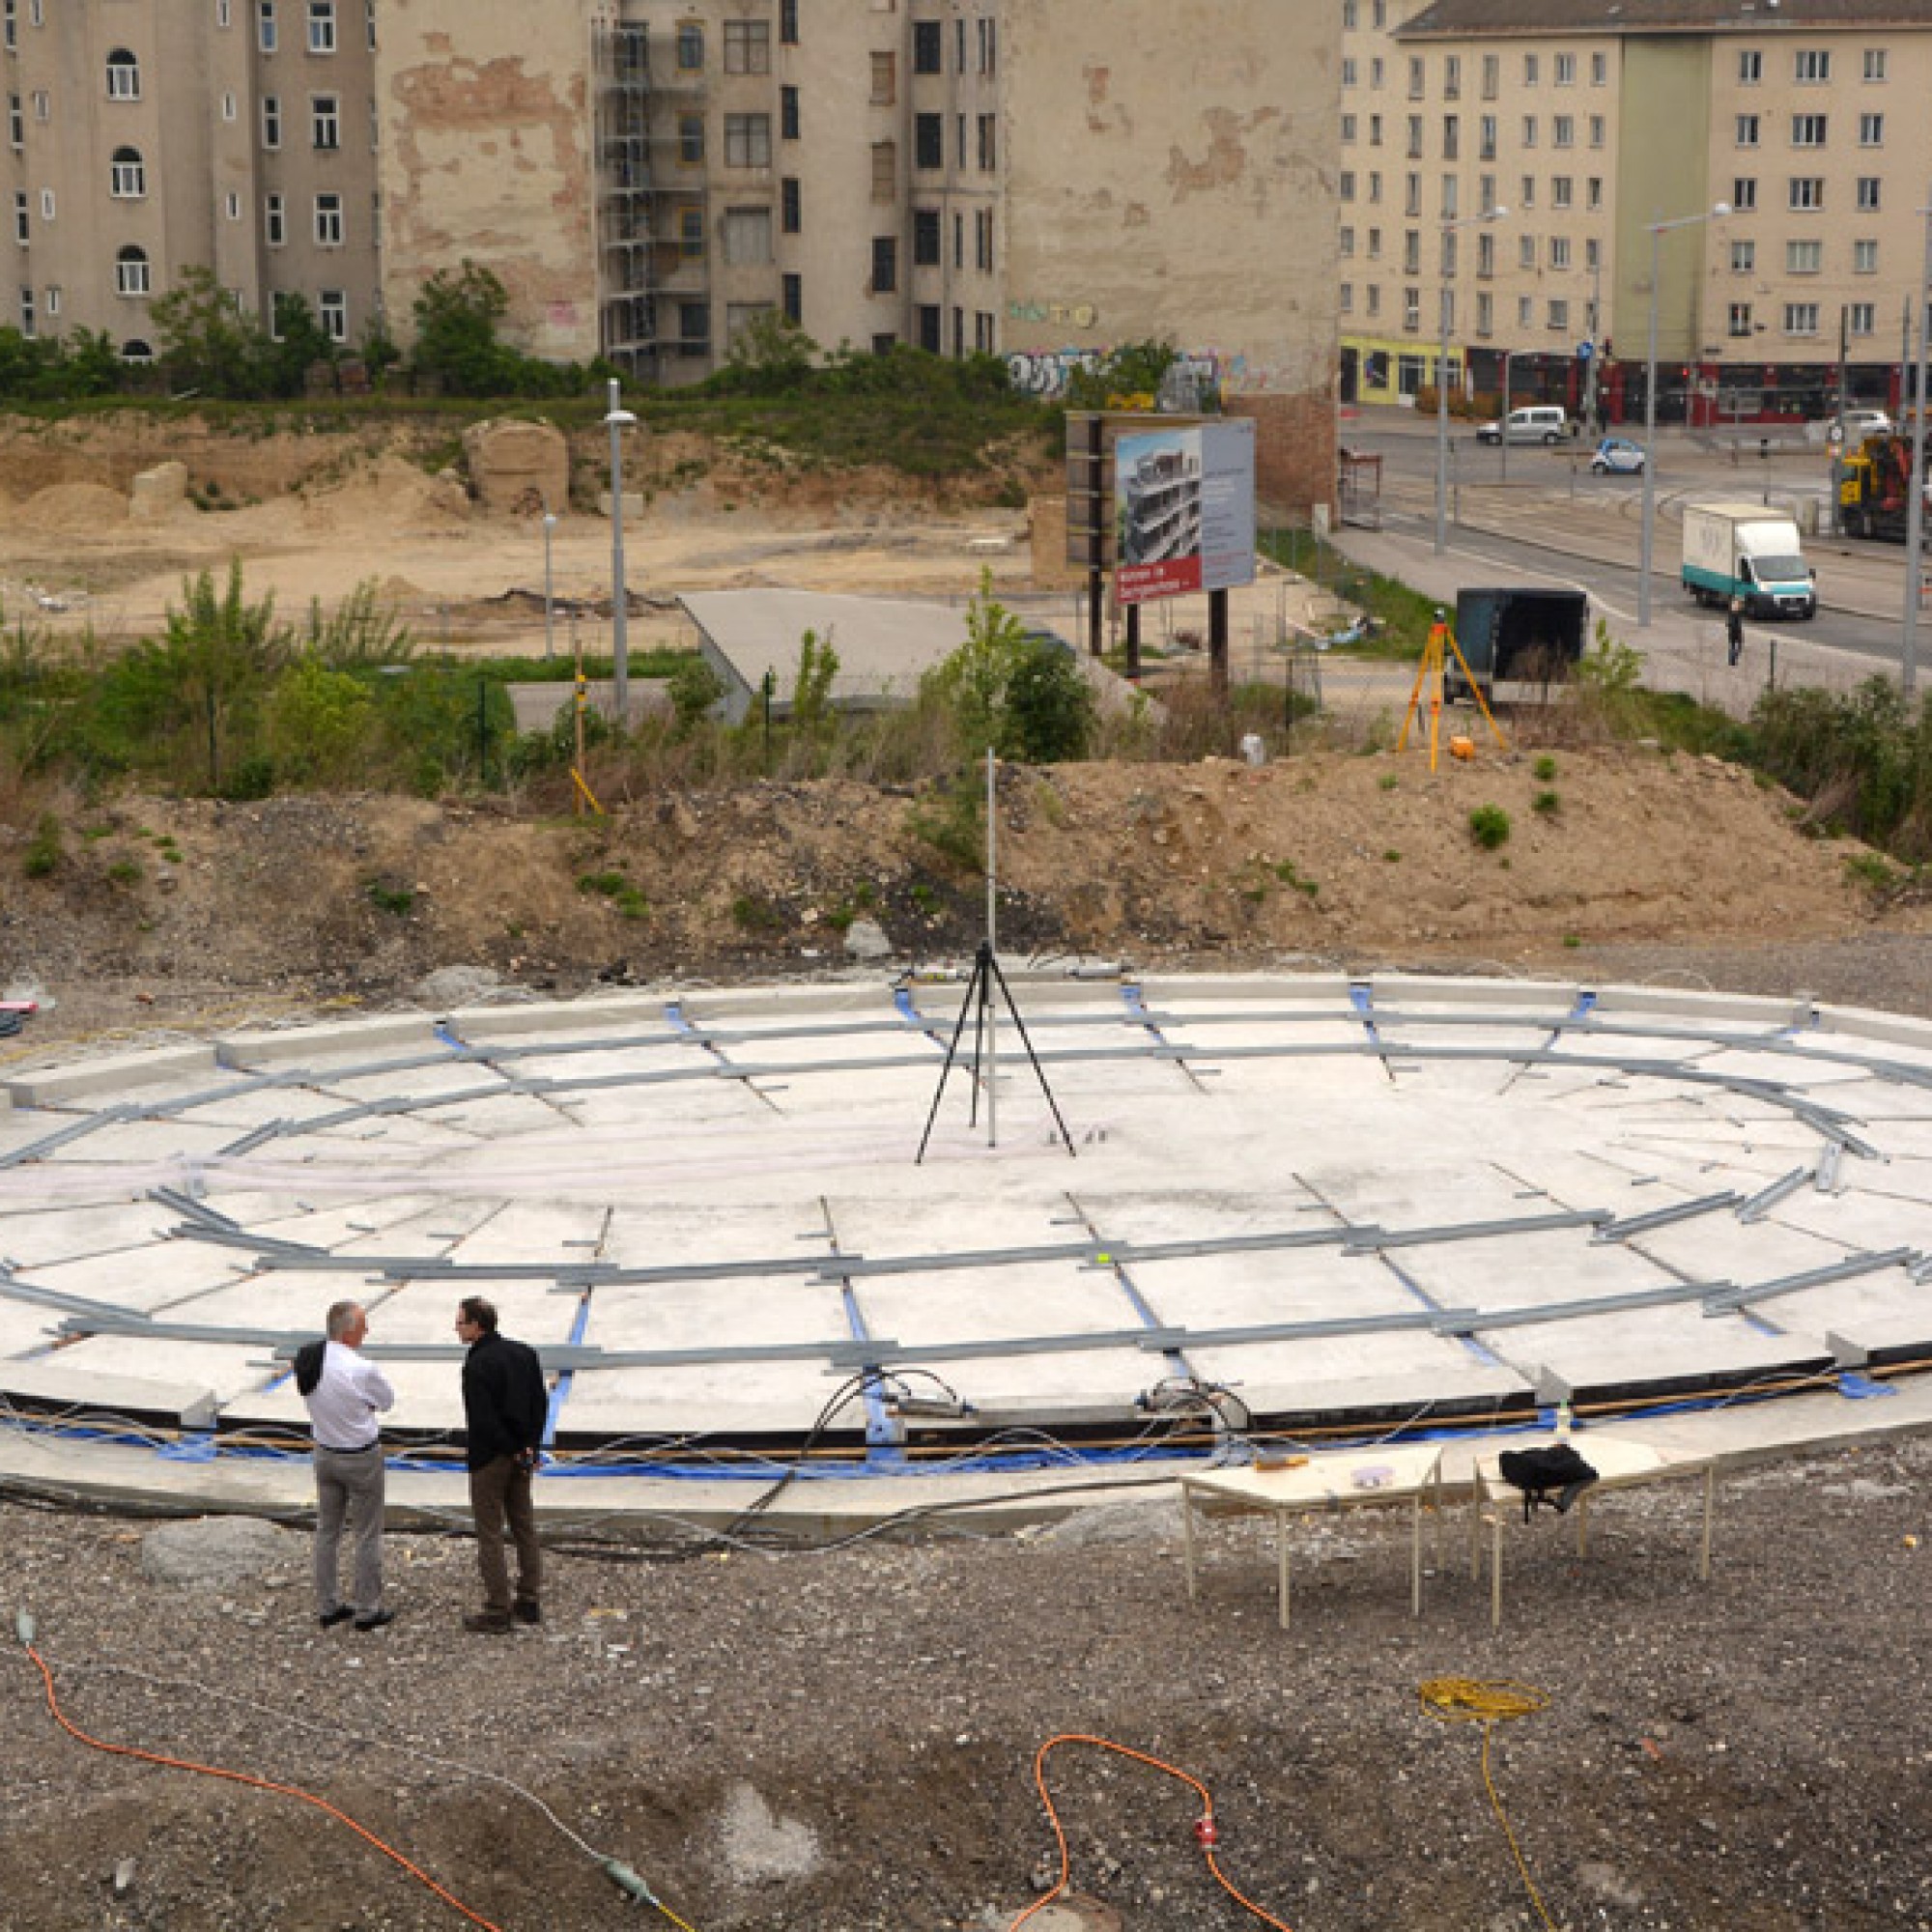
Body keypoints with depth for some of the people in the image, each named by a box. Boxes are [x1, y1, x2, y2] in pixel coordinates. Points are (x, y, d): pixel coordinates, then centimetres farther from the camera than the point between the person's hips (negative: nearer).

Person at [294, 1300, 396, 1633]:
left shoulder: (307, 1359, -6)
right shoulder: (362, 1369, -26)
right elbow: (387, 1400, -10)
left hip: (325, 1453, 6)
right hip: (361, 1456, -6)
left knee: (327, 1531, 16)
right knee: (366, 1536, 6)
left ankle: (327, 1607, 24)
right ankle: (367, 1609, 14)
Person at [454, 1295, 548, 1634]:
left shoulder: (477, 1365, -20)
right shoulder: (524, 1353, 3)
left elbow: (483, 1420, -22)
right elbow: (541, 1402, 6)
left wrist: (514, 1450, -11)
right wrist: (529, 1445, 5)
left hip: (490, 1457, -7)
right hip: (521, 1457, 8)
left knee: (489, 1533, 2)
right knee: (524, 1527, 16)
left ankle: (498, 1611, 5)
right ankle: (530, 1601, 22)